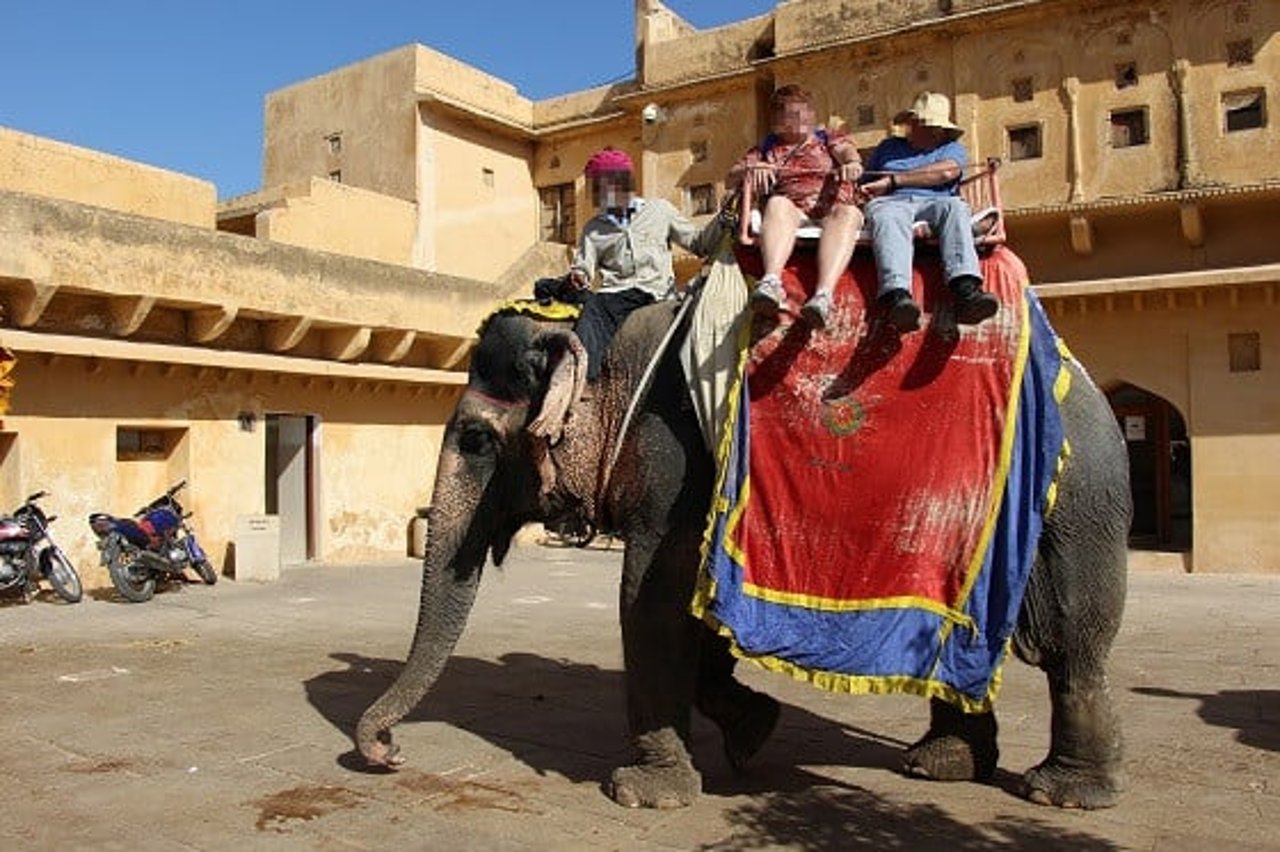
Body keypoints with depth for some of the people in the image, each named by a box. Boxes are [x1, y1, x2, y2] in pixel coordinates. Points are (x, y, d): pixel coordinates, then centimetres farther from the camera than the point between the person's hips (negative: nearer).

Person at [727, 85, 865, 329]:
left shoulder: (829, 139, 26)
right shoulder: (767, 149, 27)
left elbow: (847, 151, 3)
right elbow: (731, 179, 18)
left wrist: (852, 163, -22)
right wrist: (753, 169, -5)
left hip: (833, 209, 0)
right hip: (791, 211, 0)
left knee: (848, 213, -34)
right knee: (777, 203, -33)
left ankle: (823, 295, -57)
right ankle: (771, 282, -58)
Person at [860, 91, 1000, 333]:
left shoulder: (952, 149, 26)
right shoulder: (888, 147, 33)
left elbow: (946, 172, 2)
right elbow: (865, 186, 29)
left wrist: (893, 180, -1)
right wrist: (864, 193, 3)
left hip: (934, 203, 1)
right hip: (892, 202, 0)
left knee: (955, 207, -34)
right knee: (889, 217, -37)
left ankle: (967, 289, -54)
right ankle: (897, 296, -62)